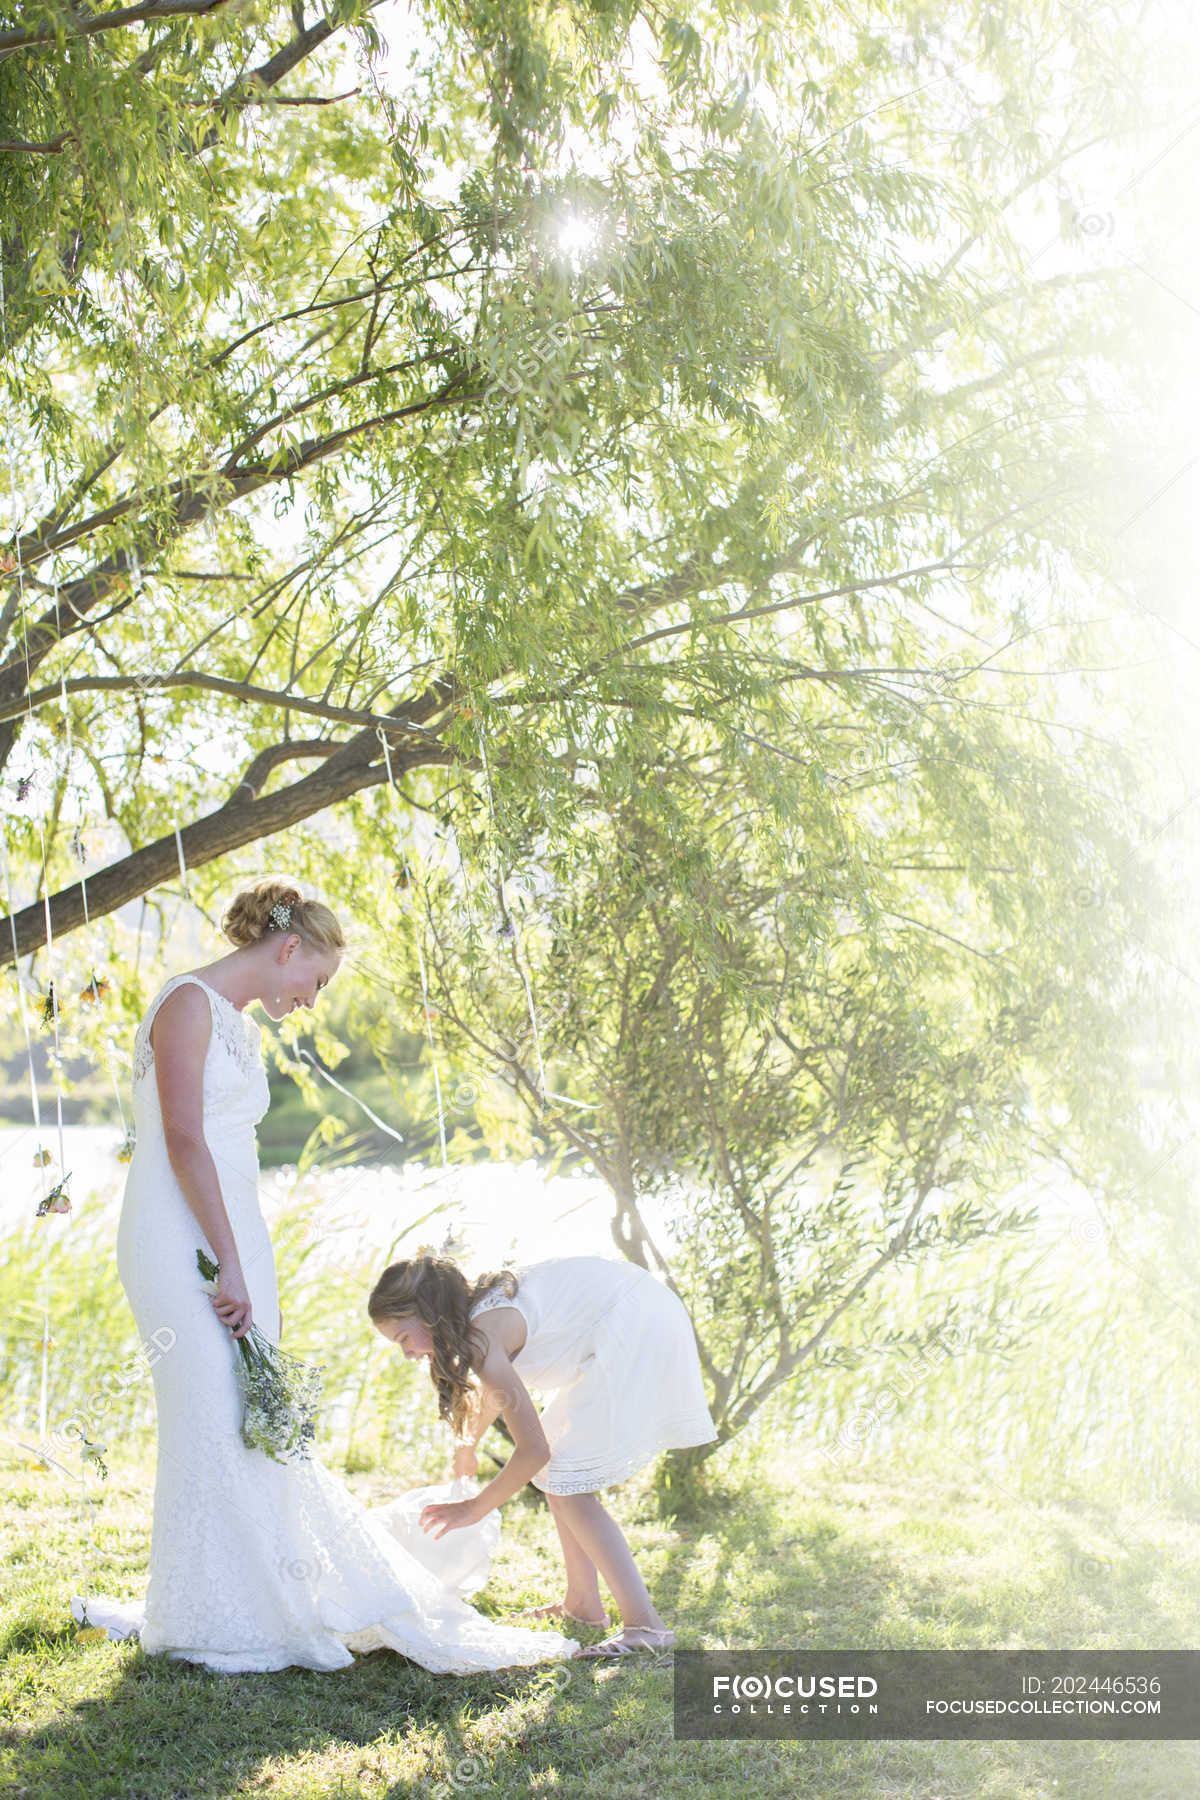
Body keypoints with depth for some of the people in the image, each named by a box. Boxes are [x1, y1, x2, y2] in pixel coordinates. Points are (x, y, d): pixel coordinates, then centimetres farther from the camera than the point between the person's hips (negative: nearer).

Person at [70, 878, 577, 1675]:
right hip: (180, 1244, -9)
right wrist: (232, 1266, -19)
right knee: (214, 1424, -5)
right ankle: (211, 1626, 5)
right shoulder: (188, 1003, -10)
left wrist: (257, 1279, 18)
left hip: (228, 1246, 9)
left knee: (254, 1426, 12)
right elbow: (184, 1140, -18)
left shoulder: (243, 1031, 18)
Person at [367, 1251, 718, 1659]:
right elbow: (495, 1389, 35)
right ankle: (582, 1603, 24)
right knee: (558, 1470, 17)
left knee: (568, 1485, -10)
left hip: (638, 1331, -11)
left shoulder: (481, 1336, -17)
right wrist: (467, 1446, 51)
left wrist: (475, 1509, -2)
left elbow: (533, 1450, -16)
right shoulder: (480, 1306, 11)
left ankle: (645, 1625, -15)